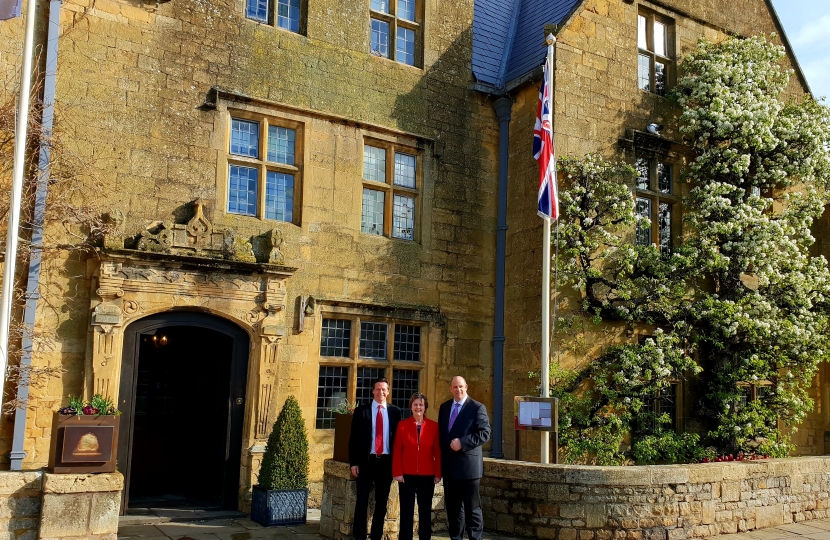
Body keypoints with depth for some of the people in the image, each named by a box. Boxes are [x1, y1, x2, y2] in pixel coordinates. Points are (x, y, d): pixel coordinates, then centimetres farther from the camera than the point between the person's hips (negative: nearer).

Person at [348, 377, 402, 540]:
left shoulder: (395, 411, 6)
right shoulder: (361, 411, 1)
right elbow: (354, 438, 0)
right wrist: (353, 462, -6)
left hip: (387, 462, 2)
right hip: (367, 461, -2)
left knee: (382, 502, 9)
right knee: (362, 501, -2)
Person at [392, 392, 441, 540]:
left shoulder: (433, 426, 2)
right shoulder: (402, 425, 0)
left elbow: (438, 452, 3)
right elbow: (397, 451, -1)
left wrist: (438, 473, -1)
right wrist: (397, 472, -8)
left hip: (427, 475, 1)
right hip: (407, 475, -1)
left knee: (425, 511, 8)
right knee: (406, 511, 4)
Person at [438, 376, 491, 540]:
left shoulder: (477, 407, -6)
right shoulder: (444, 407, 12)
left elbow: (485, 433, -13)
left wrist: (462, 442, -21)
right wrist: (441, 456, 8)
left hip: (468, 465, -6)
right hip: (449, 465, 6)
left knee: (472, 507, 1)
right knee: (452, 506, 12)